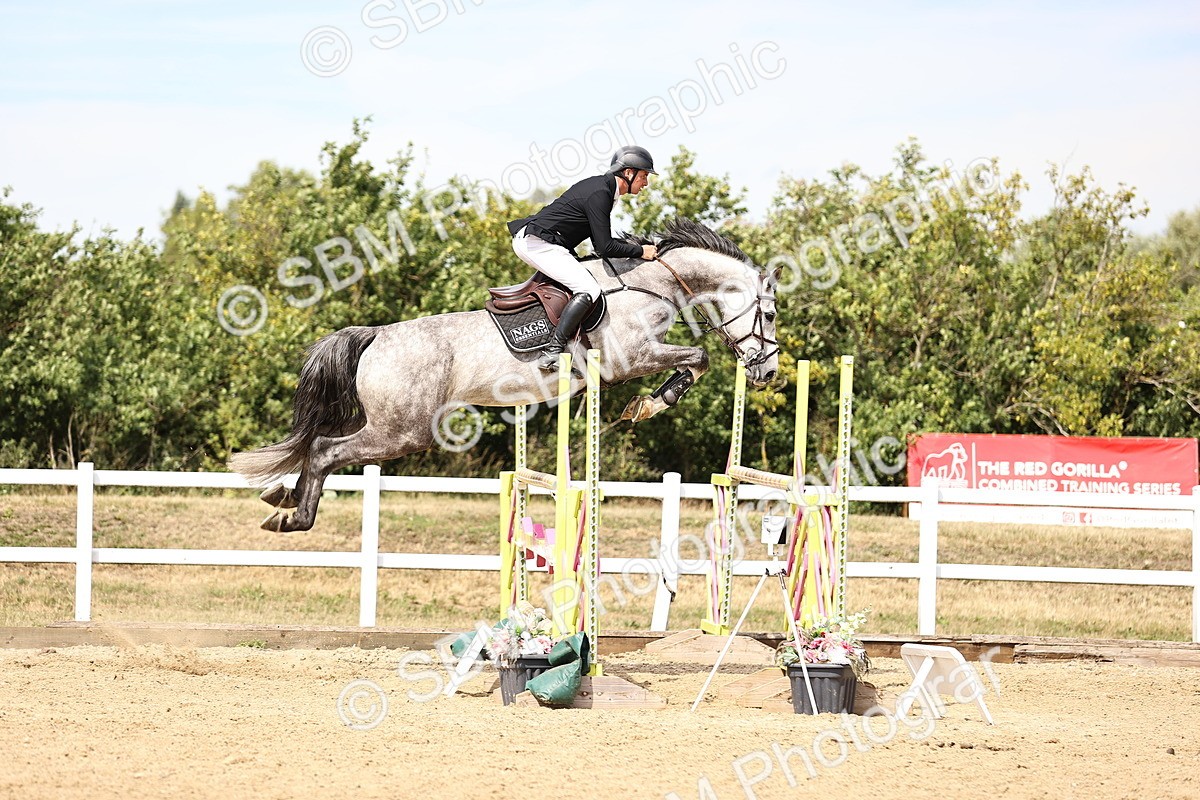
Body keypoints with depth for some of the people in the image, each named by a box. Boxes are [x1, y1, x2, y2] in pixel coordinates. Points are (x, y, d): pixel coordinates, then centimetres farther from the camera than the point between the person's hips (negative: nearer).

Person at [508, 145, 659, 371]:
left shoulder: (600, 186, 15)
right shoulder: (599, 194, -16)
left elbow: (601, 239, 25)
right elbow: (604, 248, -17)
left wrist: (632, 245, 14)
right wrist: (640, 251, -5)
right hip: (537, 243, -11)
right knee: (589, 290, -19)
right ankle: (551, 353, -27)